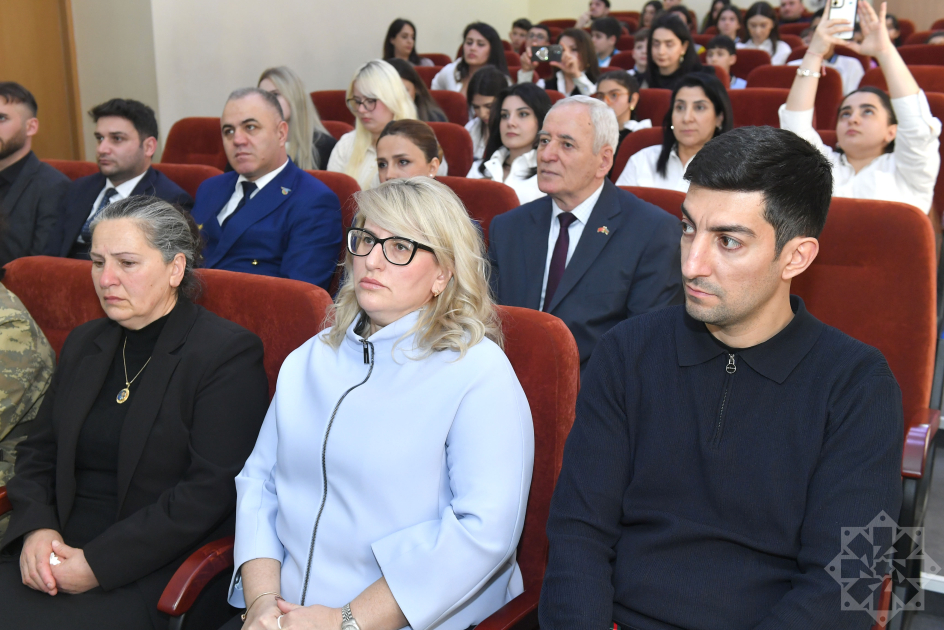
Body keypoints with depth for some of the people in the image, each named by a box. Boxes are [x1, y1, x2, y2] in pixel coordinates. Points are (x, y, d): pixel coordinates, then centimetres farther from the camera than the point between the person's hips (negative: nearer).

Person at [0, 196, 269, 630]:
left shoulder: (229, 354, -8)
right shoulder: (84, 344, 16)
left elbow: (212, 489, -15)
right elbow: (37, 451, 18)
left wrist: (100, 563, -16)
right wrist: (36, 528, -3)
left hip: (157, 573, -6)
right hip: (61, 552, 6)